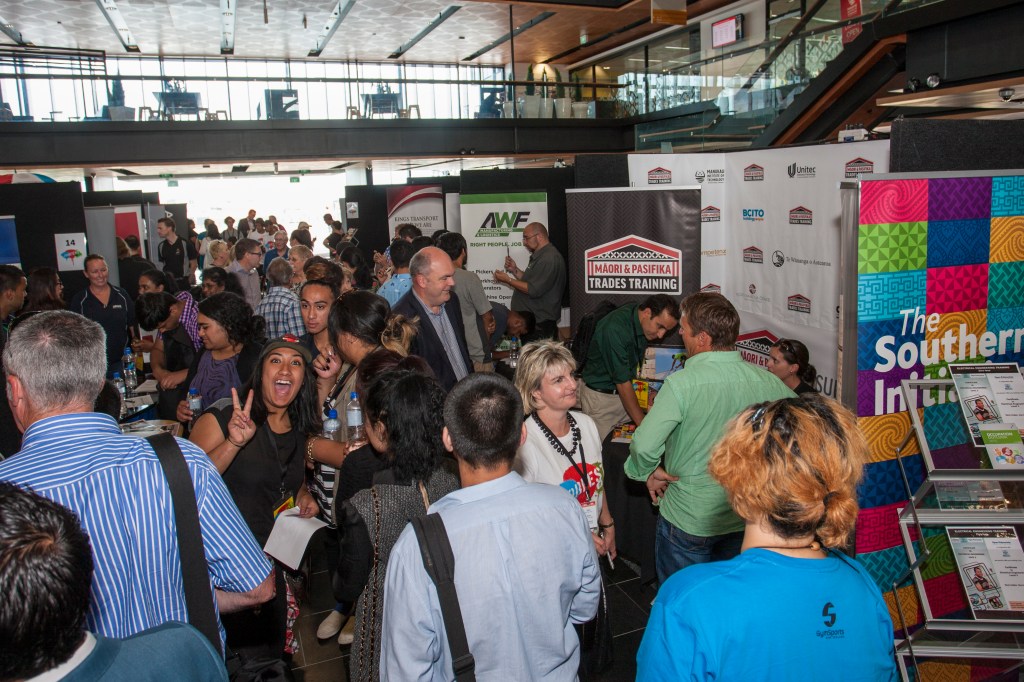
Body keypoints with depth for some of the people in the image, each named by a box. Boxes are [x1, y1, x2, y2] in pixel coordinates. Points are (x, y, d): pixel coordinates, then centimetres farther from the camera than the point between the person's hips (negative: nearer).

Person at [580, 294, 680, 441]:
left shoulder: (643, 321, -4)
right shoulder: (614, 329, -28)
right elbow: (623, 382, -26)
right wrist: (644, 425, -25)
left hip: (627, 392, 7)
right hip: (600, 395, -7)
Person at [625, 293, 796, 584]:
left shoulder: (681, 383, -24)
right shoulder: (767, 382, -9)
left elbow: (644, 445, -30)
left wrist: (648, 472, -8)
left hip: (688, 520, -4)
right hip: (745, 519, 5)